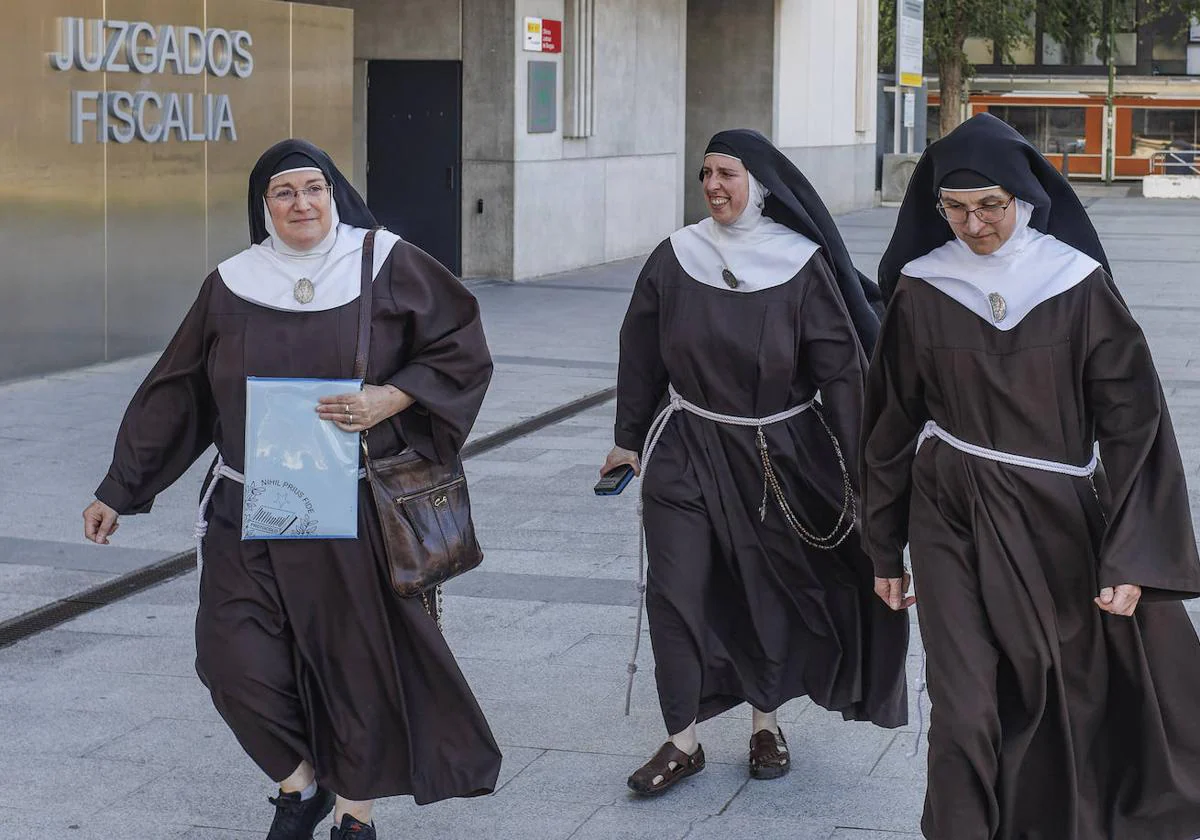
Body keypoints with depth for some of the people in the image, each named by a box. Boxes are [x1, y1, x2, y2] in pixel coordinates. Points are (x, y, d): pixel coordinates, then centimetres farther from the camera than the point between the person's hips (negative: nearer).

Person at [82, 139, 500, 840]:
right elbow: (176, 396, 9)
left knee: (358, 658, 4)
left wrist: (391, 398, -14)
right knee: (235, 659, -5)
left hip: (359, 513, -2)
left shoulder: (387, 266, -3)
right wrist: (120, 491, 11)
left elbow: (461, 349, 1)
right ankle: (300, 781, 21)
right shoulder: (233, 286, 3)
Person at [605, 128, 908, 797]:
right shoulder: (676, 259, -3)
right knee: (675, 590, -6)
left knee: (771, 591, 10)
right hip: (687, 449, 1)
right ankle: (683, 742, 3)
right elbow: (641, 358, 7)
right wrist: (630, 440, 10)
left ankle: (767, 722, 29)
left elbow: (841, 371, -9)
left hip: (779, 457, -1)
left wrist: (855, 473, -11)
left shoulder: (803, 265, -9)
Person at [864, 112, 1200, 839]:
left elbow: (1134, 424, -5)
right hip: (954, 525, 0)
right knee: (967, 713, -7)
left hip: (1058, 521, 0)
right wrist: (887, 552, 10)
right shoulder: (922, 291, -2)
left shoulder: (1080, 286, -7)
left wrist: (1131, 558, -10)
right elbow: (892, 426, 7)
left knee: (1077, 707, 11)